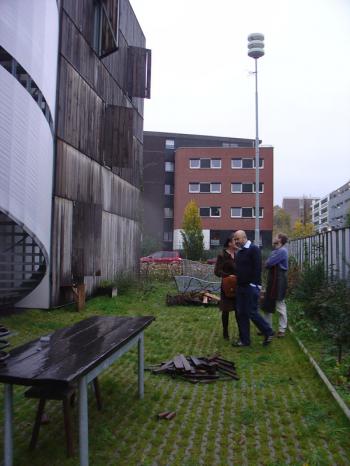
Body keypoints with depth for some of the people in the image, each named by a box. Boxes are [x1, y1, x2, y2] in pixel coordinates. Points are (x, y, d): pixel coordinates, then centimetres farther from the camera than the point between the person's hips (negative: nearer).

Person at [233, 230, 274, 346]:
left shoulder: (254, 249, -10)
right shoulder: (239, 252, 15)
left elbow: (257, 268, -17)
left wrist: (254, 284, -21)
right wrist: (237, 283, 11)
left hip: (251, 287, -8)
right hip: (241, 287, 8)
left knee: (252, 313, -5)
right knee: (240, 314, 8)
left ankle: (268, 333, 15)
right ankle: (244, 340, 18)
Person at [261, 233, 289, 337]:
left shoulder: (282, 251, -15)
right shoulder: (275, 251, 15)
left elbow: (268, 263, -20)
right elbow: (268, 263, 12)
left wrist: (267, 263, 0)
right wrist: (268, 264, -8)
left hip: (279, 281, -9)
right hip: (272, 281, 9)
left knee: (280, 306, 1)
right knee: (267, 305, 13)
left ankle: (282, 330, 10)